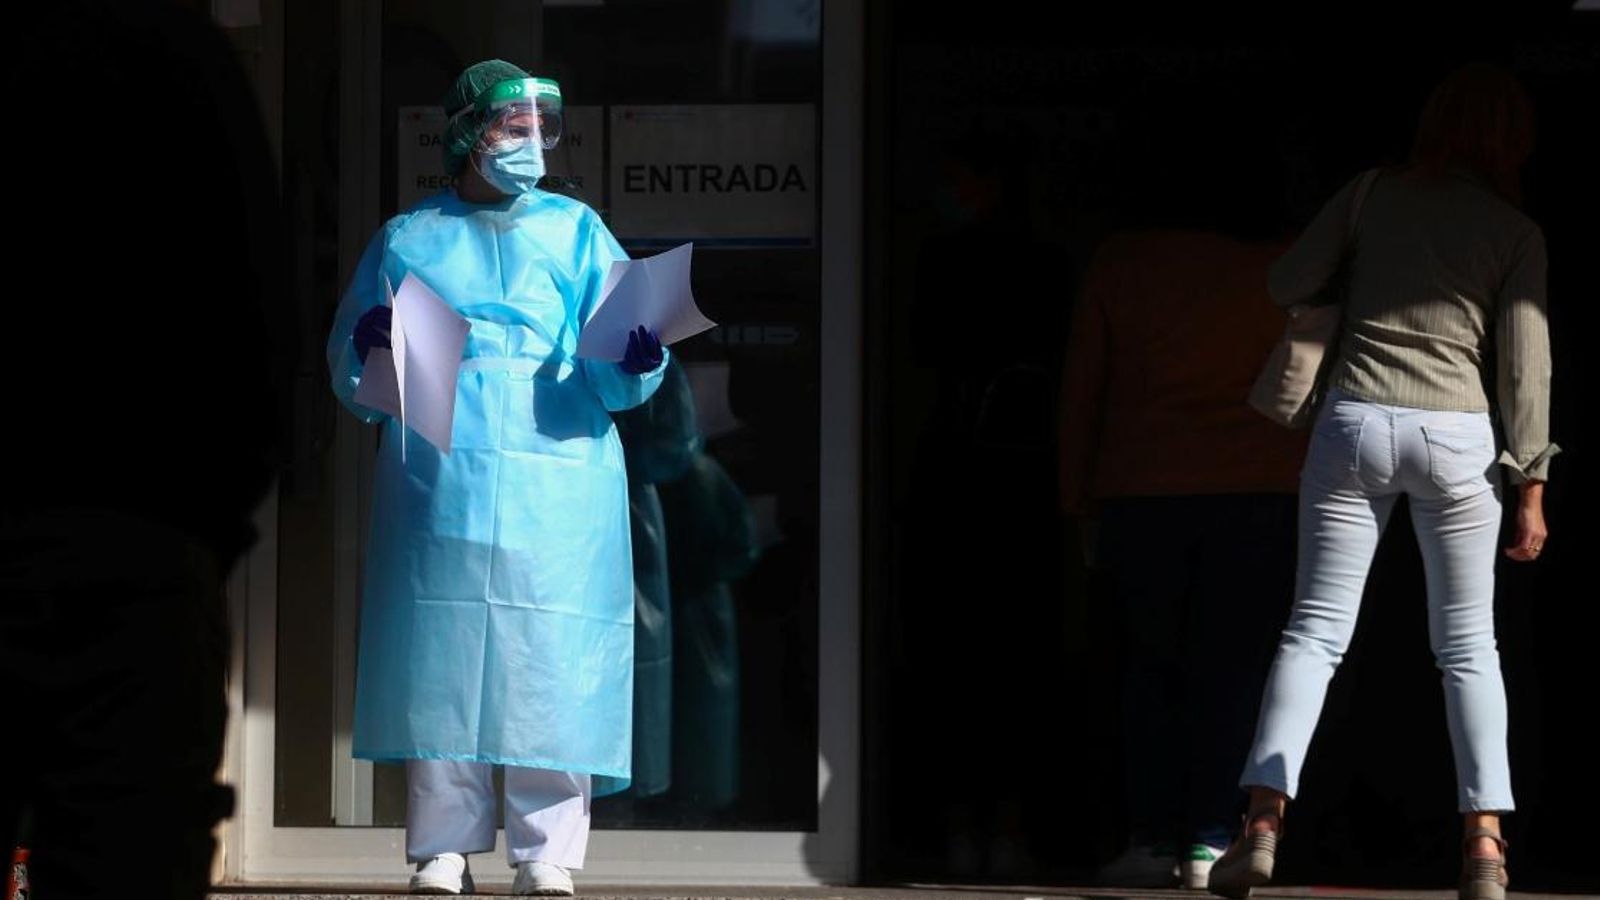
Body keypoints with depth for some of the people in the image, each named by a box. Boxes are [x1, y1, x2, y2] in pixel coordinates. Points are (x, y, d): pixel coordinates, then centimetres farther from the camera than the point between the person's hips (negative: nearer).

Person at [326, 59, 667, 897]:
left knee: (552, 667, -6)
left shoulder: (576, 232, 15)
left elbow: (616, 376, 7)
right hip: (437, 477, 0)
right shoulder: (406, 241, 16)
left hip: (556, 488, 0)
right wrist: (369, 348, -8)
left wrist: (636, 361, -16)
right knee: (440, 663, -3)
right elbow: (351, 379, 14)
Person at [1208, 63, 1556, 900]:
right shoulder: (1517, 233, 2)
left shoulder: (1373, 194, 4)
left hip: (1355, 422, 1)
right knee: (1468, 644, 9)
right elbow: (1525, 367, -1)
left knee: (1315, 631, 2)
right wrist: (1531, 486, 2)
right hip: (1457, 437, -1)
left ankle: (1263, 820, -12)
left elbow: (1286, 284, 3)